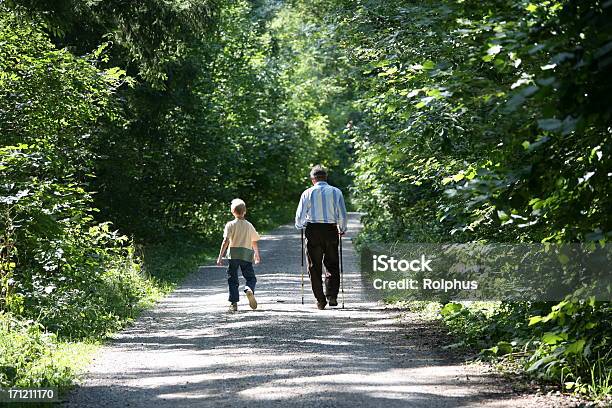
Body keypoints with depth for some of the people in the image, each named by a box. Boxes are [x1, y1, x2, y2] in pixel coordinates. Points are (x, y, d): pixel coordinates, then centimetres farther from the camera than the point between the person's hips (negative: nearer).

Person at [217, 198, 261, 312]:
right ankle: (249, 290, -25)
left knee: (232, 279, 6)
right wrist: (257, 255, 33)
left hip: (233, 254, -1)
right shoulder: (249, 226, 10)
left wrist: (220, 256, -10)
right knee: (251, 277, 8)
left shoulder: (230, 225, 1)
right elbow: (254, 242, 17)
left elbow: (226, 241, -9)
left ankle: (234, 303, 0)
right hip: (247, 255, 1)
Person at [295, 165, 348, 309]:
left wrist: (300, 226, 22)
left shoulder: (308, 193, -1)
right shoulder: (336, 192, 2)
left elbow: (300, 216, 1)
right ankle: (332, 295, -5)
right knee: (332, 265, 11)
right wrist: (342, 229, 19)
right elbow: (342, 214, 2)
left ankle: (320, 300, 4)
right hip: (331, 230, 1)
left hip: (313, 231, -1)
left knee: (314, 267, 7)